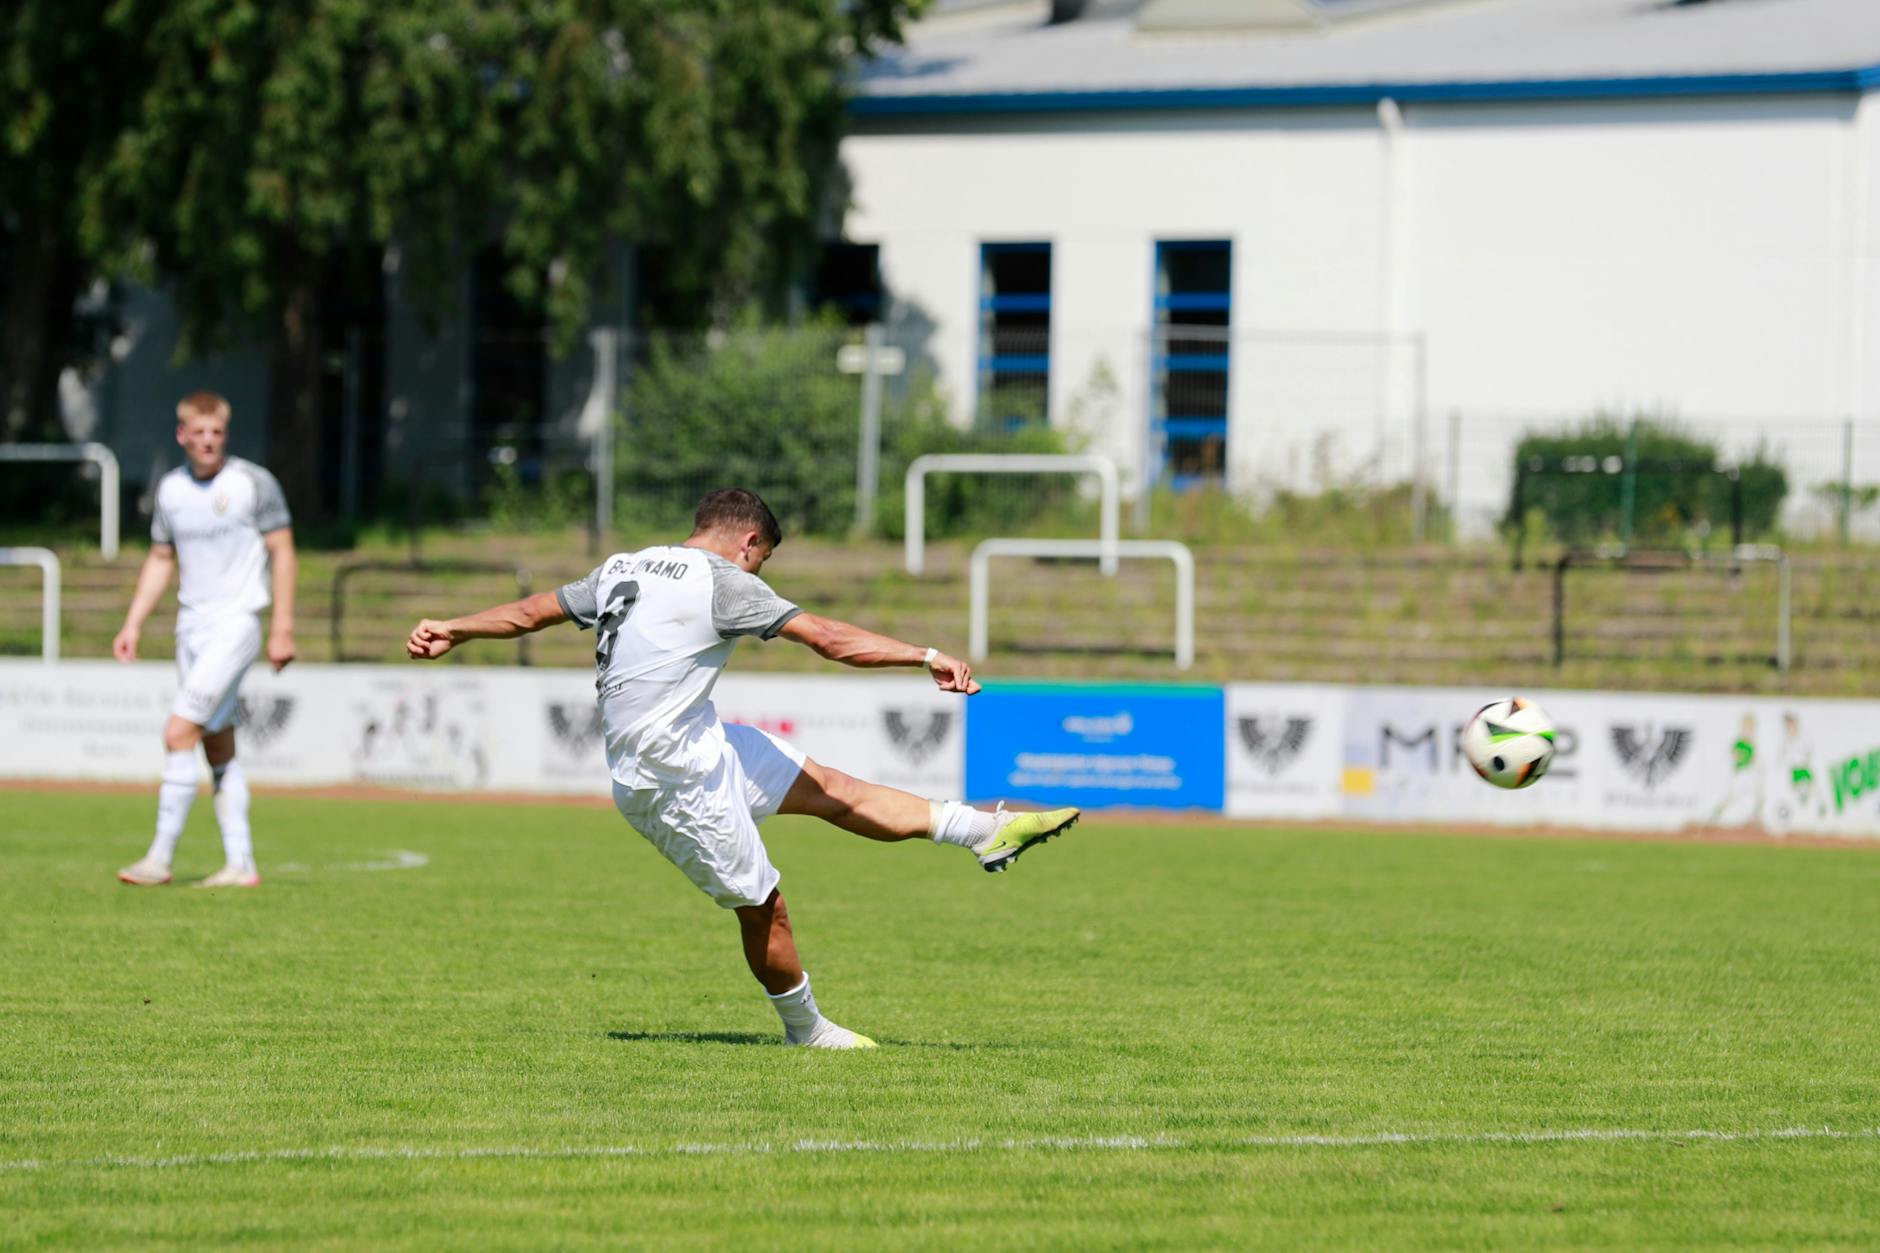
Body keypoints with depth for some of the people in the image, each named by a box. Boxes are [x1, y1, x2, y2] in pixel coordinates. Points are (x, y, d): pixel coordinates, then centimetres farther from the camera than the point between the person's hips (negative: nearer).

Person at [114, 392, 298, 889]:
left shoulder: (254, 483, -7)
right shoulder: (171, 489, 9)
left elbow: (282, 552, -4)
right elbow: (161, 559, 19)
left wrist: (283, 629, -9)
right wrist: (133, 625, 12)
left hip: (236, 623, -6)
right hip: (191, 624, 6)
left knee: (179, 732, -15)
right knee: (218, 749, 7)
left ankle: (160, 858, -13)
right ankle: (240, 865, 10)